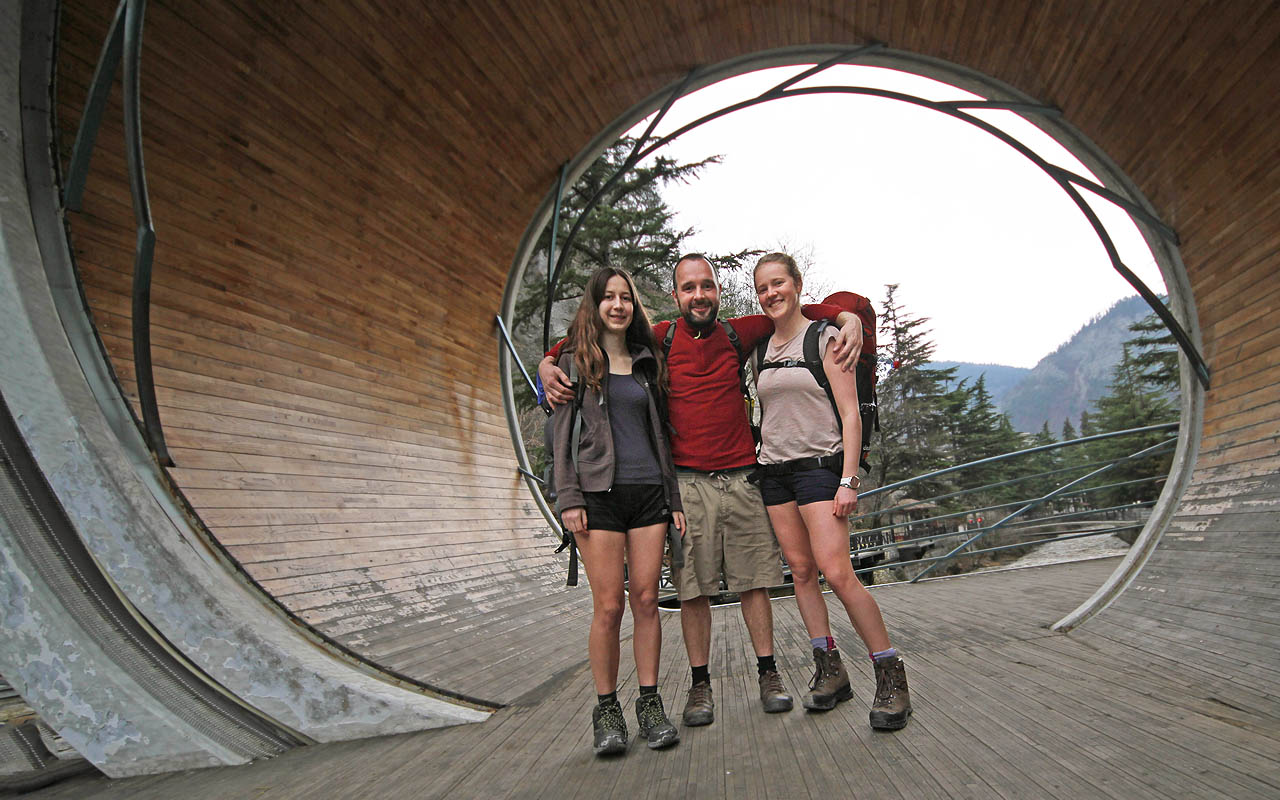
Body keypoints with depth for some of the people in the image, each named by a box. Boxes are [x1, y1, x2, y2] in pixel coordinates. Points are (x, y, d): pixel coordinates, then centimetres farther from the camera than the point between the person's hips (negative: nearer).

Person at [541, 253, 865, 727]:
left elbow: (794, 311, 16)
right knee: (693, 589, 3)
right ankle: (700, 684, 16)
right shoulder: (660, 340, 3)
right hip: (687, 483, -1)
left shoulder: (738, 334, 6)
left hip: (741, 478, 1)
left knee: (754, 580, 7)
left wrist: (848, 318, -1)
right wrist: (549, 364, -9)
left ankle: (768, 674, 21)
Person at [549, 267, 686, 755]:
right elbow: (561, 432, 2)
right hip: (599, 491, -3)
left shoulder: (646, 362, 16)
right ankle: (606, 709, 10)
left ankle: (649, 702, 14)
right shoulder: (575, 360, 7)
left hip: (649, 490, 3)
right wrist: (568, 496, -8)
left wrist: (674, 498, 11)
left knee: (646, 600, 2)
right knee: (608, 606, -4)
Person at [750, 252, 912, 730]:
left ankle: (891, 677, -1)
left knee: (838, 573, -15)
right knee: (801, 571, 5)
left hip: (819, 464, -5)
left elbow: (850, 413, -7)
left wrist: (848, 480, -14)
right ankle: (830, 671, 15)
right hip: (774, 470, 6)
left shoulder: (824, 338, -3)